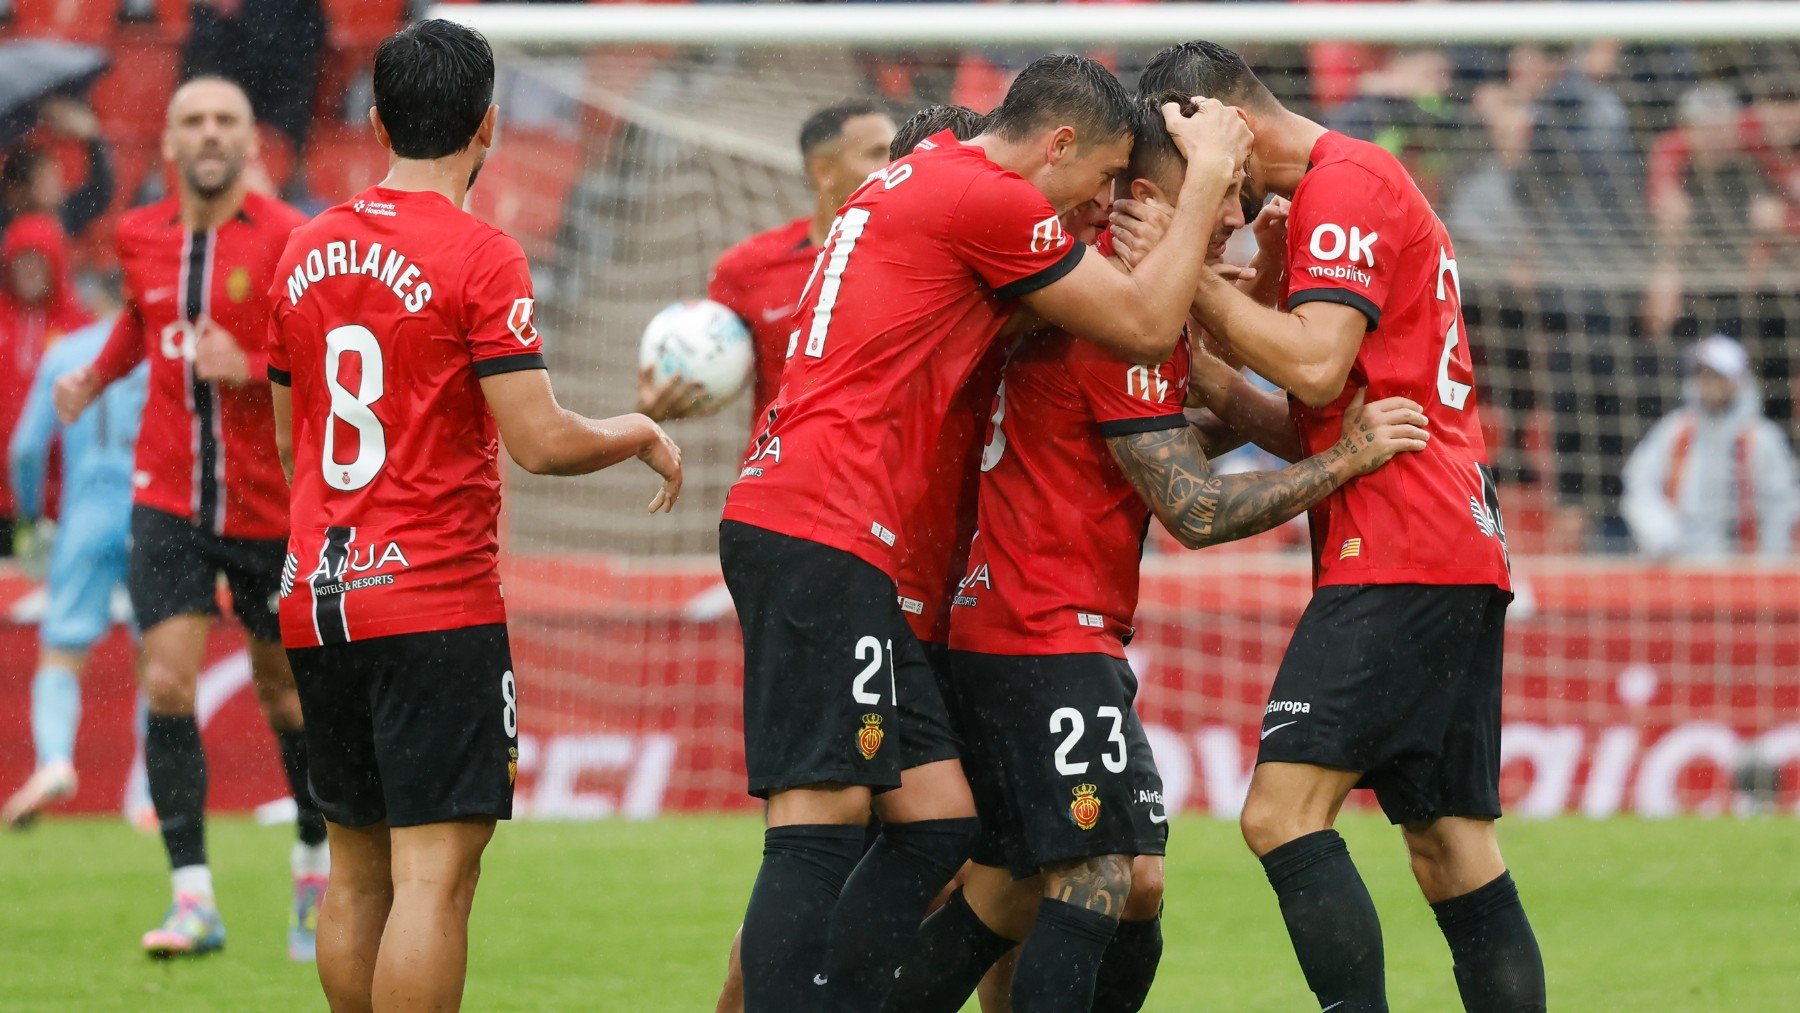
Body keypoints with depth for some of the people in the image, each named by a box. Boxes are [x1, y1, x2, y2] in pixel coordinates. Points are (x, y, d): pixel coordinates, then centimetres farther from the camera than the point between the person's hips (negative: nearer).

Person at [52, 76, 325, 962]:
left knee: (285, 691, 11)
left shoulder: (287, 240, -11)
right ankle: (193, 900, -12)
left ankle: (316, 868, 34)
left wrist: (250, 371, -27)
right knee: (167, 685, -12)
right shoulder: (141, 236, 4)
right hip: (169, 498, 2)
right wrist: (96, 375, 15)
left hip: (271, 507, -2)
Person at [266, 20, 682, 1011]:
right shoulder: (478, 256, -10)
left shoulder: (305, 251, 10)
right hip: (436, 601, -7)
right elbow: (540, 441, -14)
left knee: (356, 871, 13)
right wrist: (639, 434, 5)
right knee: (434, 870, -8)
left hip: (316, 596, 7)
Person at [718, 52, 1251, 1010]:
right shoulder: (990, 199, -7)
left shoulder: (917, 178, 23)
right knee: (819, 822, -15)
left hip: (782, 520, 10)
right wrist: (1208, 175, 11)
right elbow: (1144, 325, 0)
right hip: (826, 533, -10)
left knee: (936, 818, 8)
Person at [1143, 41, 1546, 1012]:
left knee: (1283, 813, -16)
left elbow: (1315, 364, -17)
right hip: (1461, 548, 10)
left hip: (1398, 559, -10)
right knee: (1450, 849, 7)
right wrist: (1230, 409, 10)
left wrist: (1193, 279, -8)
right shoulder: (1367, 180, 24)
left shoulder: (1344, 181, -6)